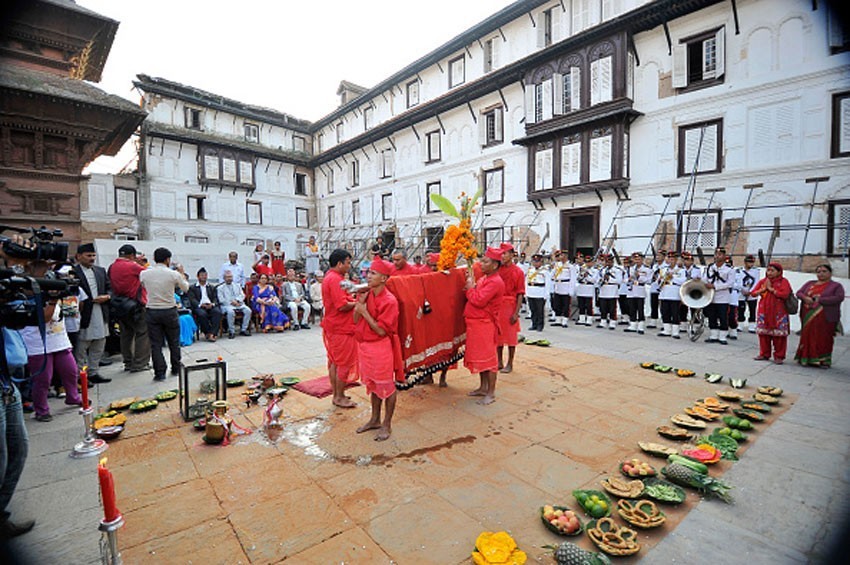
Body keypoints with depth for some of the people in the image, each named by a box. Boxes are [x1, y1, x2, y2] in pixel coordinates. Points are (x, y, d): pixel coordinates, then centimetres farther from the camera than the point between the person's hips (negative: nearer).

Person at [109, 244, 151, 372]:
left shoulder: (112, 267, 5)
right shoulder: (133, 266, -14)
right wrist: (141, 263, 10)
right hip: (136, 305, -7)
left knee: (126, 334, 14)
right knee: (142, 333, 1)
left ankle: (128, 363, 21)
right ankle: (140, 363, 2)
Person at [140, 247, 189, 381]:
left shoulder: (144, 274, -4)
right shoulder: (174, 274, -12)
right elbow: (185, 288, 5)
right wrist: (182, 273, 18)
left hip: (151, 312, 2)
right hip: (169, 311, -1)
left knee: (156, 344, 7)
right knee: (174, 342, 14)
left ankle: (159, 372, 7)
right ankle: (176, 369, 24)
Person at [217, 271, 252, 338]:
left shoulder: (237, 286, 22)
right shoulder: (220, 288, 10)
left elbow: (242, 295, 11)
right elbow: (221, 300, -1)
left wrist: (237, 300, -10)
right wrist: (231, 302, -14)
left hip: (239, 304, 4)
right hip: (227, 305, -3)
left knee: (248, 310, -25)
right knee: (230, 312, -38)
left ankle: (243, 330, -17)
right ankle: (231, 331, -25)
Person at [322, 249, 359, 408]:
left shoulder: (330, 277, 13)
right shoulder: (335, 279, -21)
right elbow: (342, 306, -26)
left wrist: (352, 299, 6)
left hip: (332, 327, 11)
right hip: (341, 329, -11)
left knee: (334, 362, 17)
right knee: (345, 363, 2)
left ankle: (336, 394, 29)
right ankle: (339, 398, 14)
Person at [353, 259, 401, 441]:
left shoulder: (389, 300, -19)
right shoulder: (365, 294, 3)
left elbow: (381, 330, -21)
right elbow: (356, 320, 3)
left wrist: (364, 312, -21)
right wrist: (359, 301, -9)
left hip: (381, 348, -7)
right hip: (364, 346, 8)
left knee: (386, 387, 7)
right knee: (372, 385, 21)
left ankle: (386, 425, 24)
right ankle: (375, 420, 38)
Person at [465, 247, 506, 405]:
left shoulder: (495, 282, -17)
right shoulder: (484, 278, 14)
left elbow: (479, 300, -25)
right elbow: (475, 297, 15)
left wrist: (470, 286, -11)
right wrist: (471, 284, 1)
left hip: (485, 324, -10)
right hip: (475, 323, 10)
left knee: (488, 358, -1)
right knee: (480, 356, 18)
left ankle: (491, 393, 10)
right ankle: (483, 387, 31)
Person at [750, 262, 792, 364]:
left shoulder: (783, 281, -1)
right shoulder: (762, 281, 11)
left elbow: (785, 294, -14)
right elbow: (753, 293, 8)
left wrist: (771, 288, -10)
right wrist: (763, 289, -6)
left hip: (778, 313, -4)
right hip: (764, 312, 4)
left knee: (778, 335, -2)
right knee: (763, 333, 6)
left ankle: (779, 356, 7)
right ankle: (764, 354, 16)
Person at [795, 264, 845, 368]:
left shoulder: (836, 286, 5)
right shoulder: (810, 283, 17)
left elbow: (839, 297, -10)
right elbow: (799, 292, 11)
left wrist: (819, 300, -14)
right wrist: (805, 298, -10)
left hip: (825, 318, -3)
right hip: (808, 317, 3)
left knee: (823, 339, -2)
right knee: (808, 337, 4)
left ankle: (823, 361, 6)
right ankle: (807, 359, 12)